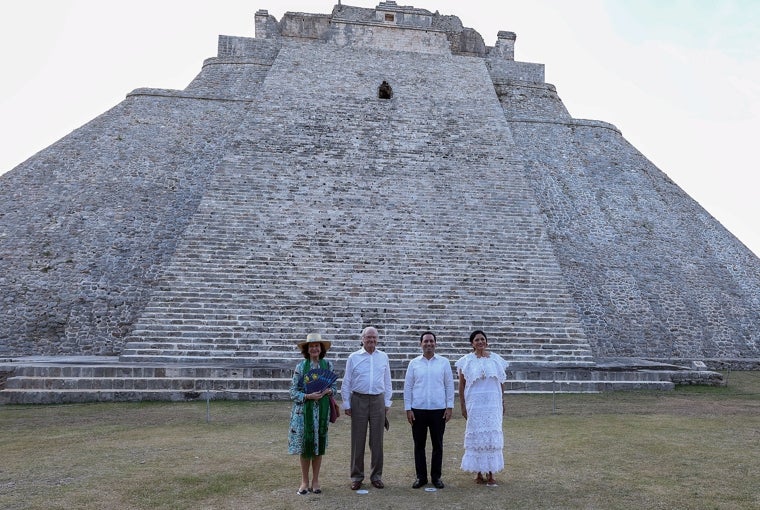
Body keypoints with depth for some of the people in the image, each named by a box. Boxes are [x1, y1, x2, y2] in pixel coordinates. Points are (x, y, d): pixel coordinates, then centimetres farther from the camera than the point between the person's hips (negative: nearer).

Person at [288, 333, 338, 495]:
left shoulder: (328, 365, 2)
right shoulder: (300, 366, -4)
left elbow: (335, 386, 8)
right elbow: (293, 391, -5)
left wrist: (328, 391, -13)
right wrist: (308, 396, -19)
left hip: (322, 410, 2)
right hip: (304, 410, -2)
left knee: (319, 445, 8)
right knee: (305, 445, 4)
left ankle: (315, 481, 22)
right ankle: (304, 481, 19)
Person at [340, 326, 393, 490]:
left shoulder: (383, 357, 8)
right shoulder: (353, 358, 2)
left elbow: (387, 382, 12)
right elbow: (346, 383, 4)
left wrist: (387, 403, 8)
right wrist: (346, 404, 0)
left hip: (378, 400, 2)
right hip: (359, 400, -1)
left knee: (377, 441, 6)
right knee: (358, 440, 3)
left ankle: (376, 476, 18)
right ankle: (356, 477, 15)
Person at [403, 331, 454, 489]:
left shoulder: (444, 362, 3)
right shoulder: (414, 363, 3)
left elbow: (449, 385, 4)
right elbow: (407, 386, 4)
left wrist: (449, 407, -1)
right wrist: (408, 409, 0)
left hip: (439, 410, 0)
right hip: (418, 410, 0)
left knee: (437, 445, 7)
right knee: (419, 445, 7)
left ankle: (436, 476, 19)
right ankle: (421, 477, 18)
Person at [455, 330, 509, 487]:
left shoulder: (496, 359, 5)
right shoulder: (466, 361, 0)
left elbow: (501, 382, 9)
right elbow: (461, 385, 1)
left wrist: (502, 403, 7)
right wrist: (462, 406, -3)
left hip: (492, 404, 1)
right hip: (474, 404, -1)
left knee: (491, 436, 3)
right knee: (476, 436, 4)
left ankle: (490, 474, 10)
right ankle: (479, 474, 15)